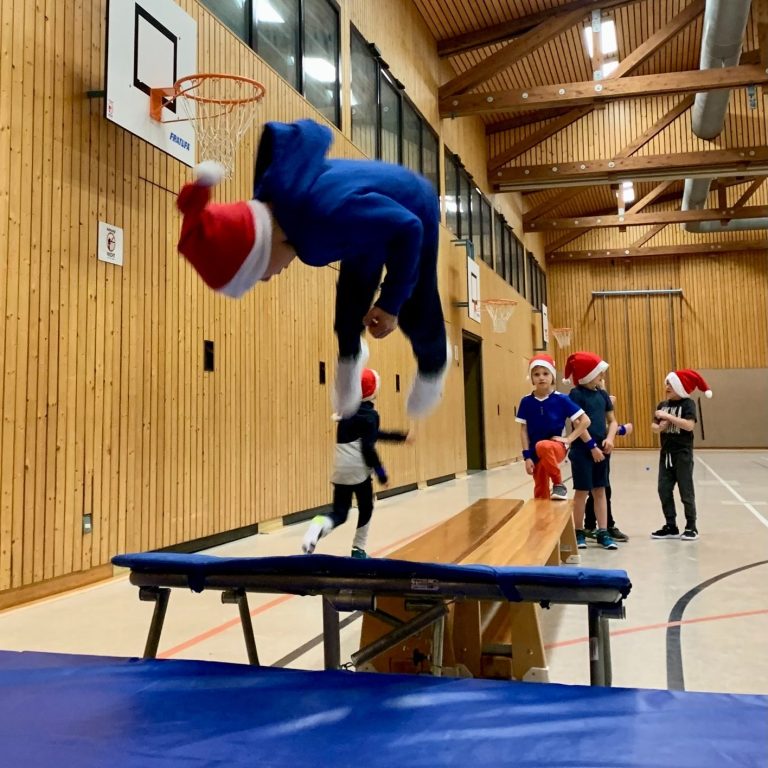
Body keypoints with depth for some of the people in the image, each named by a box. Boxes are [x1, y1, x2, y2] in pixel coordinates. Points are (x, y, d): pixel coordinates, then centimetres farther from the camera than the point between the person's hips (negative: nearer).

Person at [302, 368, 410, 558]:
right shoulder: (370, 414, -9)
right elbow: (368, 448, -16)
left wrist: (400, 437, 32)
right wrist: (381, 473, -8)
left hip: (340, 470, 6)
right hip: (358, 470, -6)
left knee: (340, 514, 7)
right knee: (366, 509, 18)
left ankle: (319, 525, -25)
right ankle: (358, 550, 22)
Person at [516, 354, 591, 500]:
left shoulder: (561, 399, -7)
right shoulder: (526, 402, -1)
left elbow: (585, 421, -4)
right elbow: (523, 430, 2)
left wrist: (569, 439, -11)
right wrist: (527, 456, -4)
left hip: (556, 447, -3)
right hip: (536, 454, 3)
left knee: (543, 446, -38)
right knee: (540, 495, 6)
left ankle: (559, 484, -19)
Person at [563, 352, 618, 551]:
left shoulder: (602, 394, 10)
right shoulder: (576, 394, -9)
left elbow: (612, 420, 13)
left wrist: (609, 439, -5)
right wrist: (592, 447, -15)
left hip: (601, 449, 6)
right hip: (582, 449, -6)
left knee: (600, 490, 9)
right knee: (582, 491, 2)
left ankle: (603, 532, 14)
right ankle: (579, 532, 12)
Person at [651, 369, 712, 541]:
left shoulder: (687, 404, -9)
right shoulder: (662, 404, 8)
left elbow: (689, 425, -24)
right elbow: (654, 426, 10)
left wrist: (668, 416, -25)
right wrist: (659, 427, -12)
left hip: (683, 453, -6)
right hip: (666, 453, 6)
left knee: (686, 491, 1)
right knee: (664, 490, 6)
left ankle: (691, 527, 13)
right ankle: (671, 527, 16)